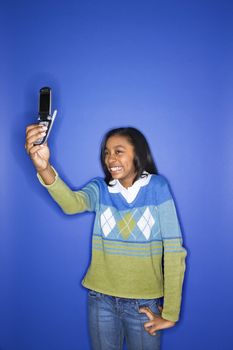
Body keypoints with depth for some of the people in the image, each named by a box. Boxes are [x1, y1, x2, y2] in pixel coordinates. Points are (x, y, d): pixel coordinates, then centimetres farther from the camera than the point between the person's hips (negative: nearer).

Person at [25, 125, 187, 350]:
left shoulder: (157, 187, -9)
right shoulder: (100, 189, -3)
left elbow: (174, 249, -11)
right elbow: (72, 203, -26)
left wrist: (170, 312, -12)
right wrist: (44, 168, -46)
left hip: (144, 302, -2)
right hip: (101, 299, 2)